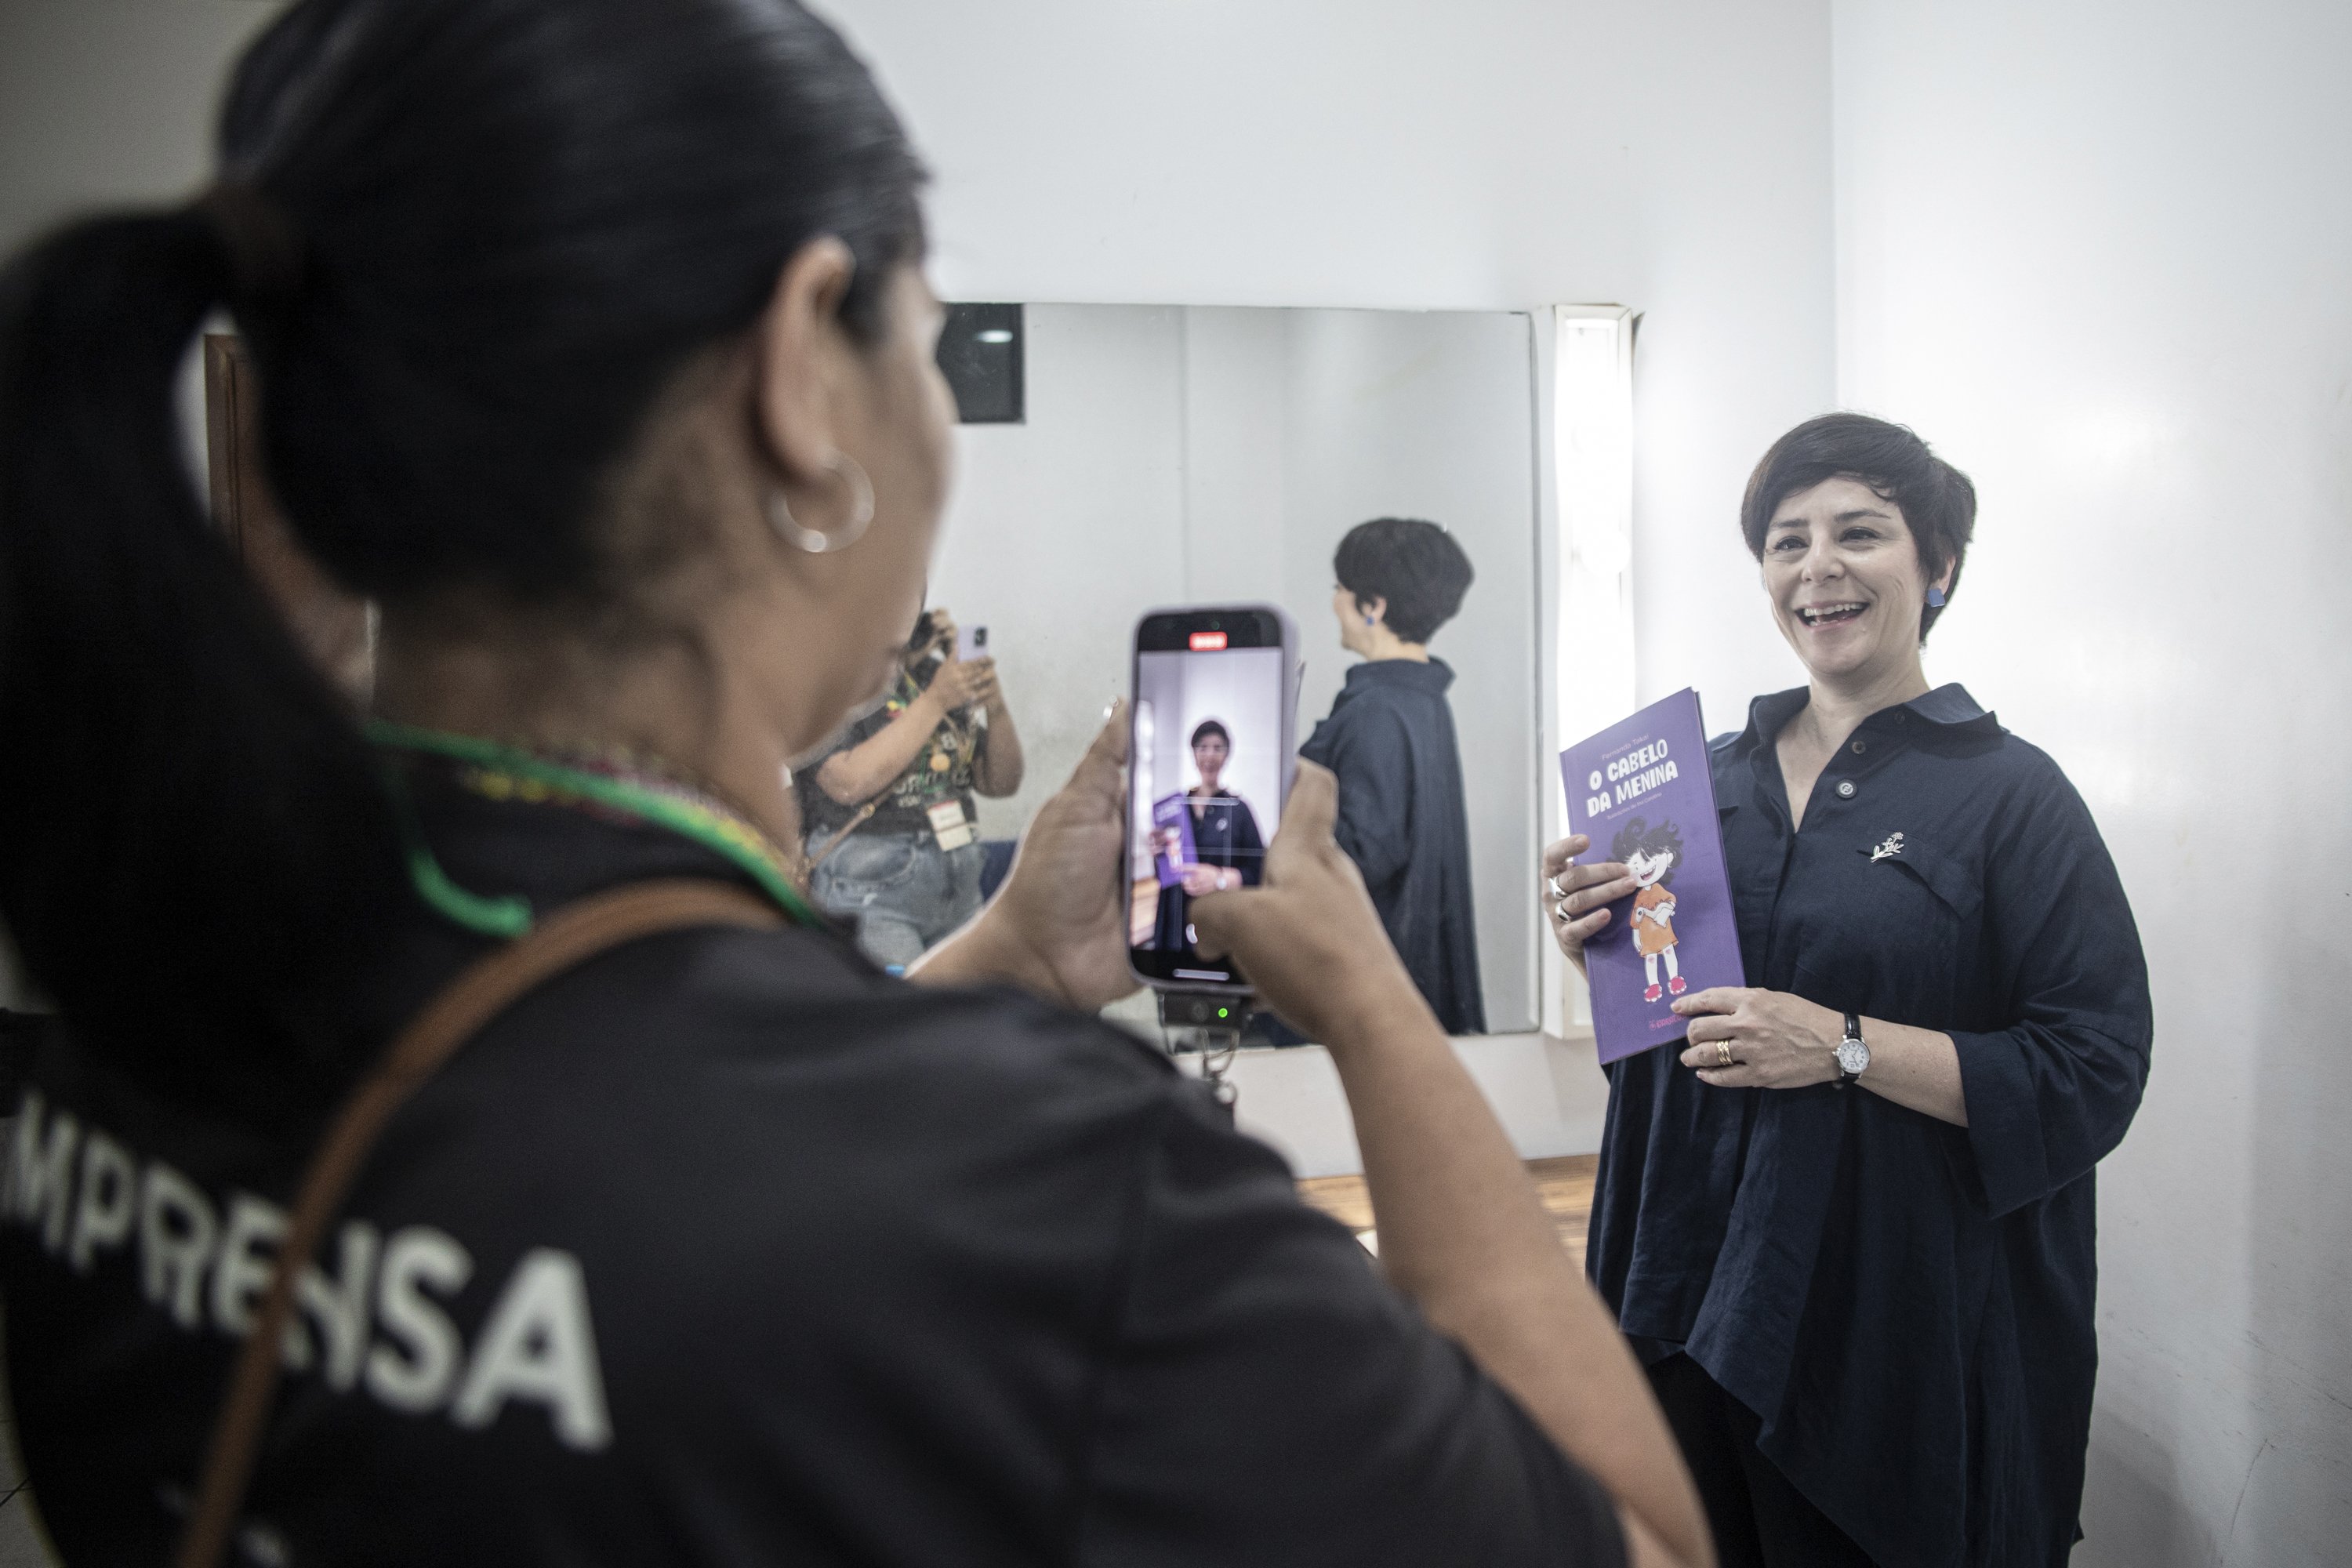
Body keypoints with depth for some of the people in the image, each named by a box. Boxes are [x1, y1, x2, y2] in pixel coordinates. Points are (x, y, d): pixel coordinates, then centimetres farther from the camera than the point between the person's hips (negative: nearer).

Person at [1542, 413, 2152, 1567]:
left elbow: (2096, 1073, -13)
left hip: (1906, 1324, -4)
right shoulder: (1716, 776, 7)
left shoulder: (2012, 796, -7)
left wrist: (1846, 1046, -21)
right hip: (1698, 1296, 4)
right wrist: (1596, 951, -7)